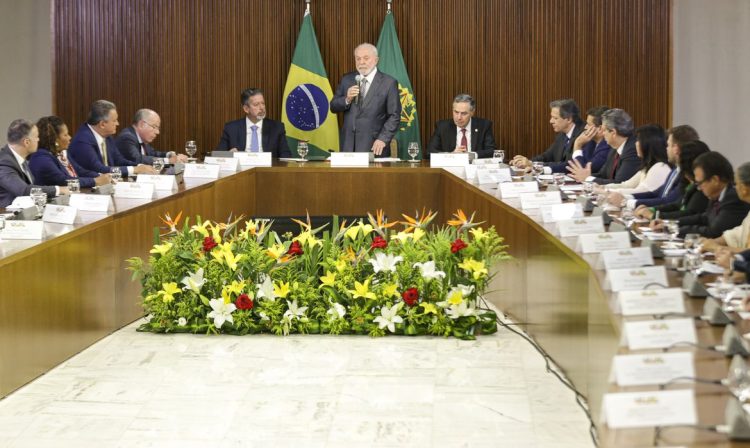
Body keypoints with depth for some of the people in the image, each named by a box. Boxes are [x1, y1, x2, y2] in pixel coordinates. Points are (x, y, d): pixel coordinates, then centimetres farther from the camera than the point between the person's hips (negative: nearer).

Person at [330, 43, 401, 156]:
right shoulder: (347, 80, 11)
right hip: (348, 145, 3)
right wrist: (347, 99, -9)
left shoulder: (389, 83, -1)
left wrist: (383, 139, -14)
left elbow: (394, 116, -3)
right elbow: (333, 107, 11)